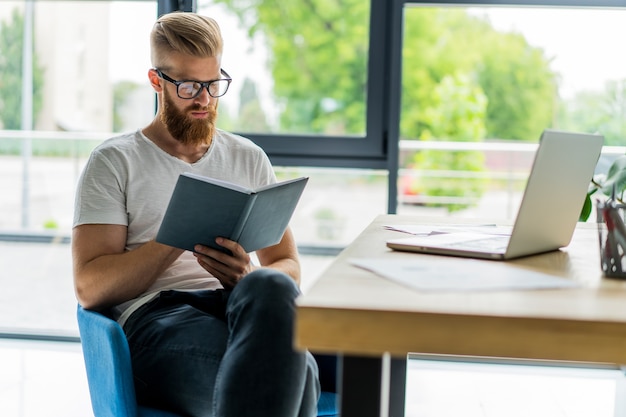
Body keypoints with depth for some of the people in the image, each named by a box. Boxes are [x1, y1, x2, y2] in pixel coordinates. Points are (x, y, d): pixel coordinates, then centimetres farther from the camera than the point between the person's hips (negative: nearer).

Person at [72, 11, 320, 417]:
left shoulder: (250, 158, 22)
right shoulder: (114, 162, 11)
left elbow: (288, 267, 18)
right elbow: (89, 286, 0)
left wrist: (251, 278, -8)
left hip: (246, 306, 5)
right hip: (156, 312, -4)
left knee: (269, 287, -38)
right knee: (295, 371, -38)